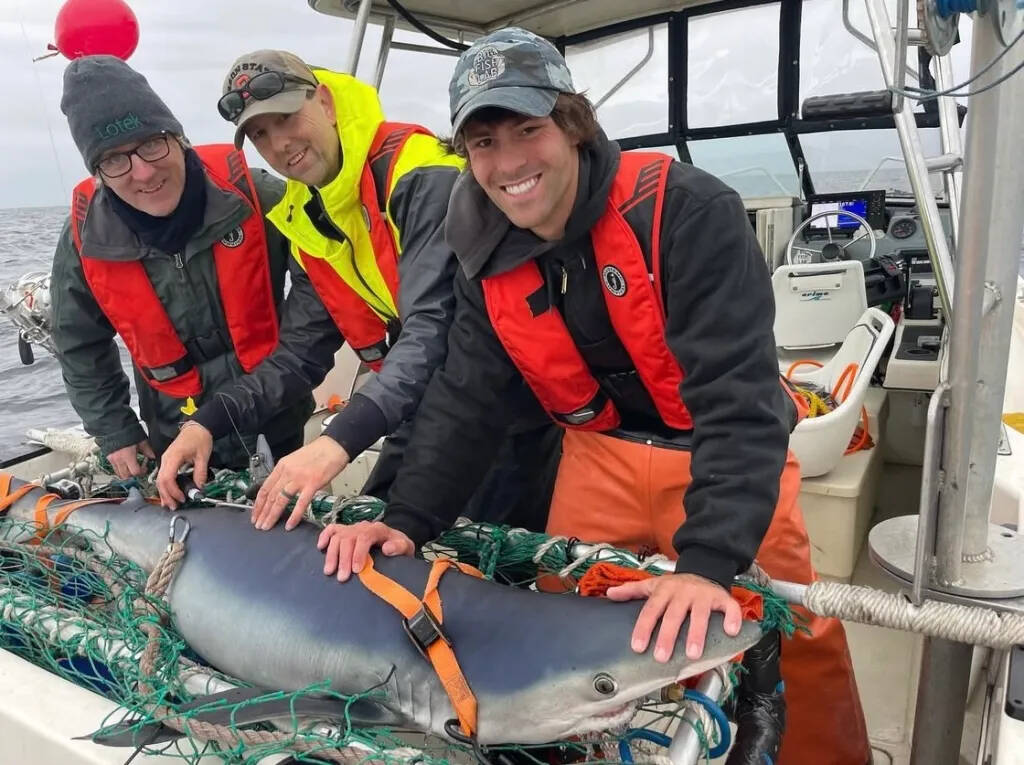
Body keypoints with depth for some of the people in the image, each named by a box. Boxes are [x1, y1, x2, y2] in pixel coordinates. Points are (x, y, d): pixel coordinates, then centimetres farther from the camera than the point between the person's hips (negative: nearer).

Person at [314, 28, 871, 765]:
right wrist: (407, 520, -18)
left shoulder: (688, 211, -25)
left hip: (719, 450, -3)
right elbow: (465, 398, -6)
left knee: (793, 637, 0)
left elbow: (737, 389, -31)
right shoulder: (488, 255, -8)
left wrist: (709, 559, -39)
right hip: (602, 453, 4)